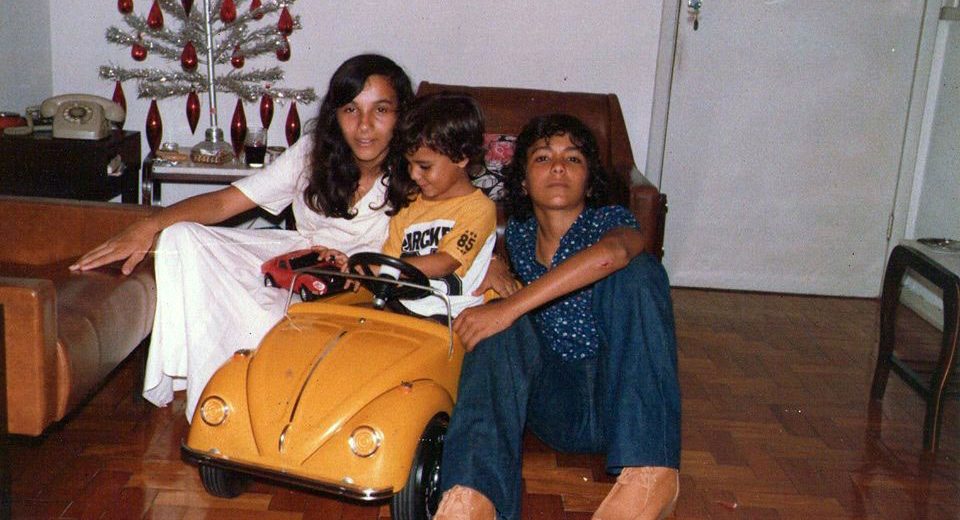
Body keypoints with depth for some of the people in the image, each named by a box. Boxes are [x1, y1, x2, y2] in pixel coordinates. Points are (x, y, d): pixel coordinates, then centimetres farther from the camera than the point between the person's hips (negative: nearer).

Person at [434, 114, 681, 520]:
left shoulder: (610, 221, -1)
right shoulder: (518, 235, 13)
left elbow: (611, 253, -28)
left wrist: (510, 307, -32)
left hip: (622, 400, -3)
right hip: (557, 404, 3)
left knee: (636, 268, -22)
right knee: (505, 328, -22)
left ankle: (649, 470, -34)